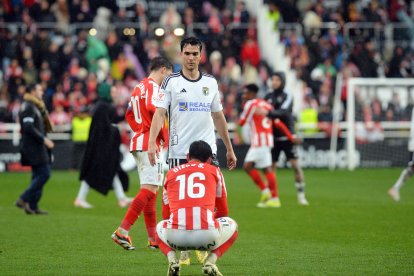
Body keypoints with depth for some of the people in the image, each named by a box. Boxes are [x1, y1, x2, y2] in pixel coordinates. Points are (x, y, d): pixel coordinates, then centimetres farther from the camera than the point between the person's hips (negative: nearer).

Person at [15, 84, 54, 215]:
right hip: (33, 147, -10)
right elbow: (28, 127, -22)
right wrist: (44, 139, -21)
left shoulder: (35, 106, 19)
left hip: (37, 146, 10)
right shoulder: (28, 107, -13)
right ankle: (23, 199, -12)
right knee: (44, 173, -13)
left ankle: (33, 206, 9)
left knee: (38, 175, 9)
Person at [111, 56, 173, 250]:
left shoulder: (139, 87, 18)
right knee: (149, 189, -12)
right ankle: (122, 231, -18)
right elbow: (154, 110, -23)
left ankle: (153, 238, 14)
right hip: (150, 144, -10)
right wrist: (166, 136, -13)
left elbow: (129, 115, 22)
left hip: (138, 141, 10)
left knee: (150, 191, 12)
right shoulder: (153, 87, -9)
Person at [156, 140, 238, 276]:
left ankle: (172, 261, 6)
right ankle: (210, 261, 7)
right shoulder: (214, 171, 20)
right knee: (231, 225, 32)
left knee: (160, 227, 37)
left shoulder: (171, 173, 23)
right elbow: (223, 212, 31)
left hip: (175, 235, 1)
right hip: (207, 234, -1)